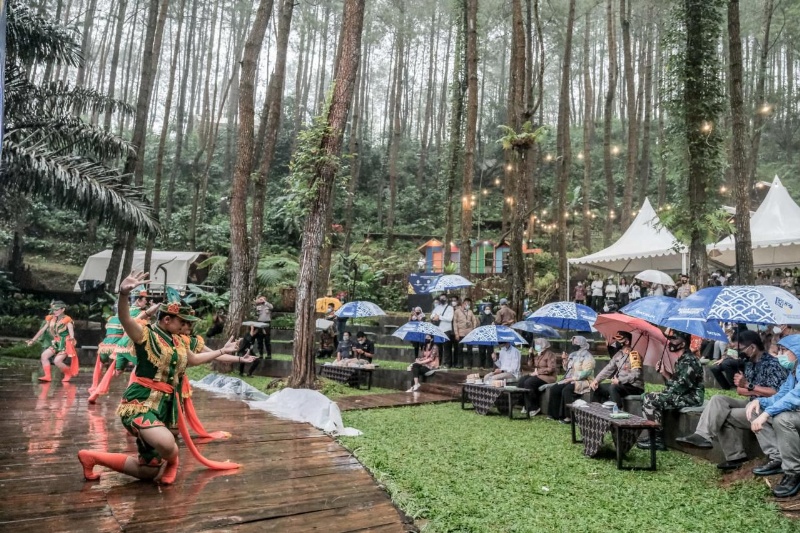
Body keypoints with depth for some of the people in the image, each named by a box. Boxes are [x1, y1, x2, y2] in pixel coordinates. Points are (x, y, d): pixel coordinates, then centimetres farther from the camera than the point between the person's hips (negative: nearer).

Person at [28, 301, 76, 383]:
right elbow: (42, 330, 8)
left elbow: (71, 331, -24)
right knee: (44, 355, -16)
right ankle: (47, 376, -12)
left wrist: (71, 338, -46)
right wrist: (33, 340, 5)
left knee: (57, 361, -19)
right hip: (55, 343, 6)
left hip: (65, 344, -6)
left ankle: (68, 373, 7)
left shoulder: (67, 320, -11)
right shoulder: (51, 319, 6)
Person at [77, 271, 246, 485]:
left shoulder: (178, 341, 14)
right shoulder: (146, 334, -9)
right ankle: (171, 461, 4)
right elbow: (124, 319, -30)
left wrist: (222, 351, 36)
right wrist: (124, 294, -50)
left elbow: (194, 359, 33)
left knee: (150, 470, 10)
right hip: (140, 403, -8)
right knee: (167, 445, -36)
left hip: (165, 407, 8)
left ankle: (92, 457, 30)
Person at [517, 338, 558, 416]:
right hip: (537, 375, 8)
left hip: (547, 377, -8)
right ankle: (527, 406, -9)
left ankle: (534, 408, -17)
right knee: (521, 381, -14)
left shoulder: (549, 354, -8)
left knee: (528, 383, -29)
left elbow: (551, 369, -18)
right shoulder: (538, 354, 18)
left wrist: (538, 372, -19)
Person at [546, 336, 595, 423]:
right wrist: (565, 360, 5)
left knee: (566, 390, -33)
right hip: (569, 380, 8)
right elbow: (567, 369, 23)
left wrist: (572, 378, -22)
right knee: (554, 389, -11)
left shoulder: (587, 356, -9)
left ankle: (569, 416, -24)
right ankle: (555, 414, -6)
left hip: (582, 381, -8)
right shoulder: (573, 355, 16)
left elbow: (586, 373, -19)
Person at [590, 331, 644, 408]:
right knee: (596, 388, 5)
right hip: (620, 385, 9)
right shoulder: (618, 354, 9)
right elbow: (608, 369, 9)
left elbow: (636, 374, -24)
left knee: (613, 387, -34)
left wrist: (619, 380, -26)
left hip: (635, 387, -8)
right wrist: (596, 380, -2)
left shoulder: (634, 355, -15)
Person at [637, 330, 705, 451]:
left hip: (691, 398, -10)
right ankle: (654, 435, 4)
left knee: (650, 399, -18)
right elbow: (676, 383, 15)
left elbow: (679, 387, -24)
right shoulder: (682, 359, 12)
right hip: (683, 395, 10)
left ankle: (657, 439, -9)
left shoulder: (689, 361, -19)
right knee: (648, 398, 6)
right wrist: (664, 373, 1)